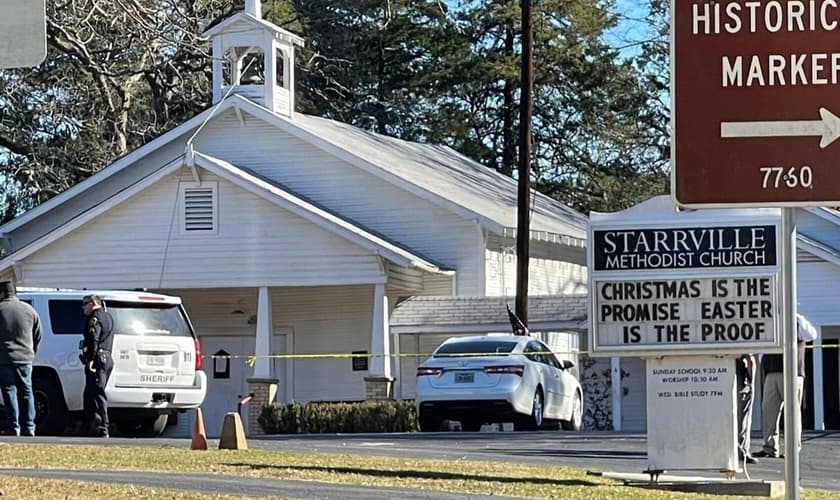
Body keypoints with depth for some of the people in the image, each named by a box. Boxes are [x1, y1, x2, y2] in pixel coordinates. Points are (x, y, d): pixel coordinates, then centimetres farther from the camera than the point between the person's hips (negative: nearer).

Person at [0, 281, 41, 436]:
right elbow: (38, 337, 13)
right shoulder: (29, 310, 7)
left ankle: (14, 428, -3)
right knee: (26, 392, 11)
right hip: (25, 359, 4)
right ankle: (29, 428, 9)